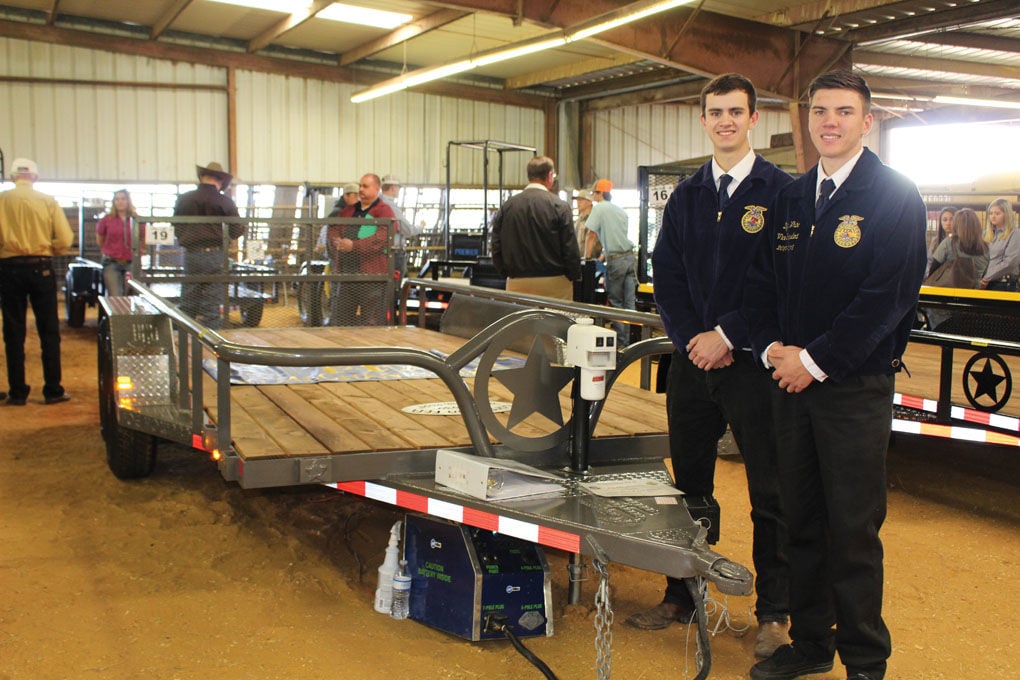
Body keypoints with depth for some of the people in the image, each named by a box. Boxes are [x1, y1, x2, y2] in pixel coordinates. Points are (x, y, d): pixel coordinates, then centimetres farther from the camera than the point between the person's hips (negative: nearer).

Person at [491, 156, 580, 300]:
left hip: (517, 283, 4)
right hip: (553, 282, -3)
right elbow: (571, 249, -7)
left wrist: (506, 274, 17)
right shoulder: (559, 206, -6)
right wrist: (574, 278, 4)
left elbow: (496, 248, 8)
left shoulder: (506, 206, 5)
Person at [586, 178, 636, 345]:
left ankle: (620, 342, 5)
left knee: (616, 302, 3)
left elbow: (591, 234, -7)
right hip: (630, 256, 6)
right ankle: (629, 341, 7)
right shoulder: (620, 210, 17)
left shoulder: (599, 208, -3)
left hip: (616, 261, -6)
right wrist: (604, 255, 25)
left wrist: (587, 256, 0)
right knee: (630, 302, 5)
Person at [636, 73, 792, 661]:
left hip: (754, 362, -4)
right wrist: (691, 337, -6)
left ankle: (774, 612, 17)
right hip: (692, 359, 5)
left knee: (770, 493, 4)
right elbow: (666, 273, 9)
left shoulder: (781, 191, -3)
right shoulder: (686, 196, 11)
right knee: (689, 484, 12)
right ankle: (682, 596, 26)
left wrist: (727, 335, -13)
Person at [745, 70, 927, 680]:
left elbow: (891, 294, -15)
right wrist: (772, 347, -5)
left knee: (854, 531, 2)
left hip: (855, 386, -5)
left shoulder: (895, 196, -7)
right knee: (802, 521, 13)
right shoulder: (791, 198, 12)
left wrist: (816, 360, -15)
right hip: (792, 379, 6)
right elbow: (764, 281, 12)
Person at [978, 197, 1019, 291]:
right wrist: (980, 278, -8)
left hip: (1004, 284, -5)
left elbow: (1009, 263, -13)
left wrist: (987, 278, -14)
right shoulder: (986, 234, 13)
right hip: (984, 283, 5)